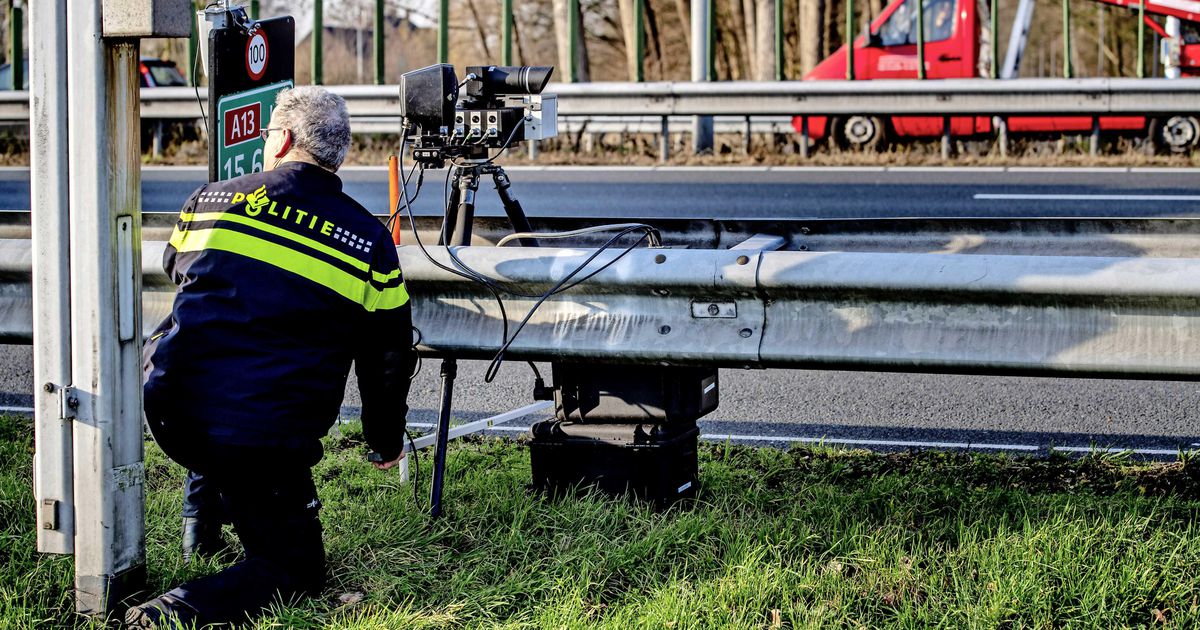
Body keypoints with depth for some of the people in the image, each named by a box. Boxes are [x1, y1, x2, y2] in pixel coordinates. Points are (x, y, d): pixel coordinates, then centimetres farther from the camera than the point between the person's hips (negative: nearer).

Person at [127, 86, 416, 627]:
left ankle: (201, 523, 40)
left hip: (168, 414, 4)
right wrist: (386, 442, 27)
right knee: (294, 569, 10)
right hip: (264, 441, -4)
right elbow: (389, 358, 10)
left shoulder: (210, 200, 7)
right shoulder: (369, 242, 2)